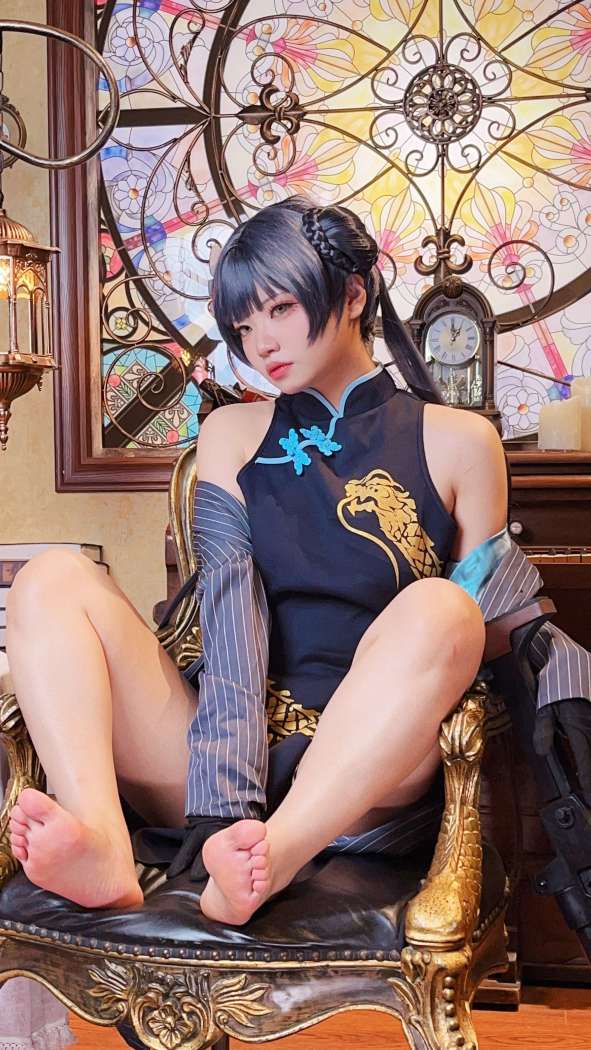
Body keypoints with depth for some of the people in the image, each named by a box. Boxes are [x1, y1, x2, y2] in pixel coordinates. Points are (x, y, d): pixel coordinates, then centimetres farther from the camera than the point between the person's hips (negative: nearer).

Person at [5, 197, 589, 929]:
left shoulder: (457, 443, 7)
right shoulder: (233, 437, 12)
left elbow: (487, 626, 7)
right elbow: (230, 619, -4)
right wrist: (222, 809, -20)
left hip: (363, 780, -2)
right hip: (218, 758, 3)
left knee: (437, 610, -30)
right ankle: (103, 849, -37)